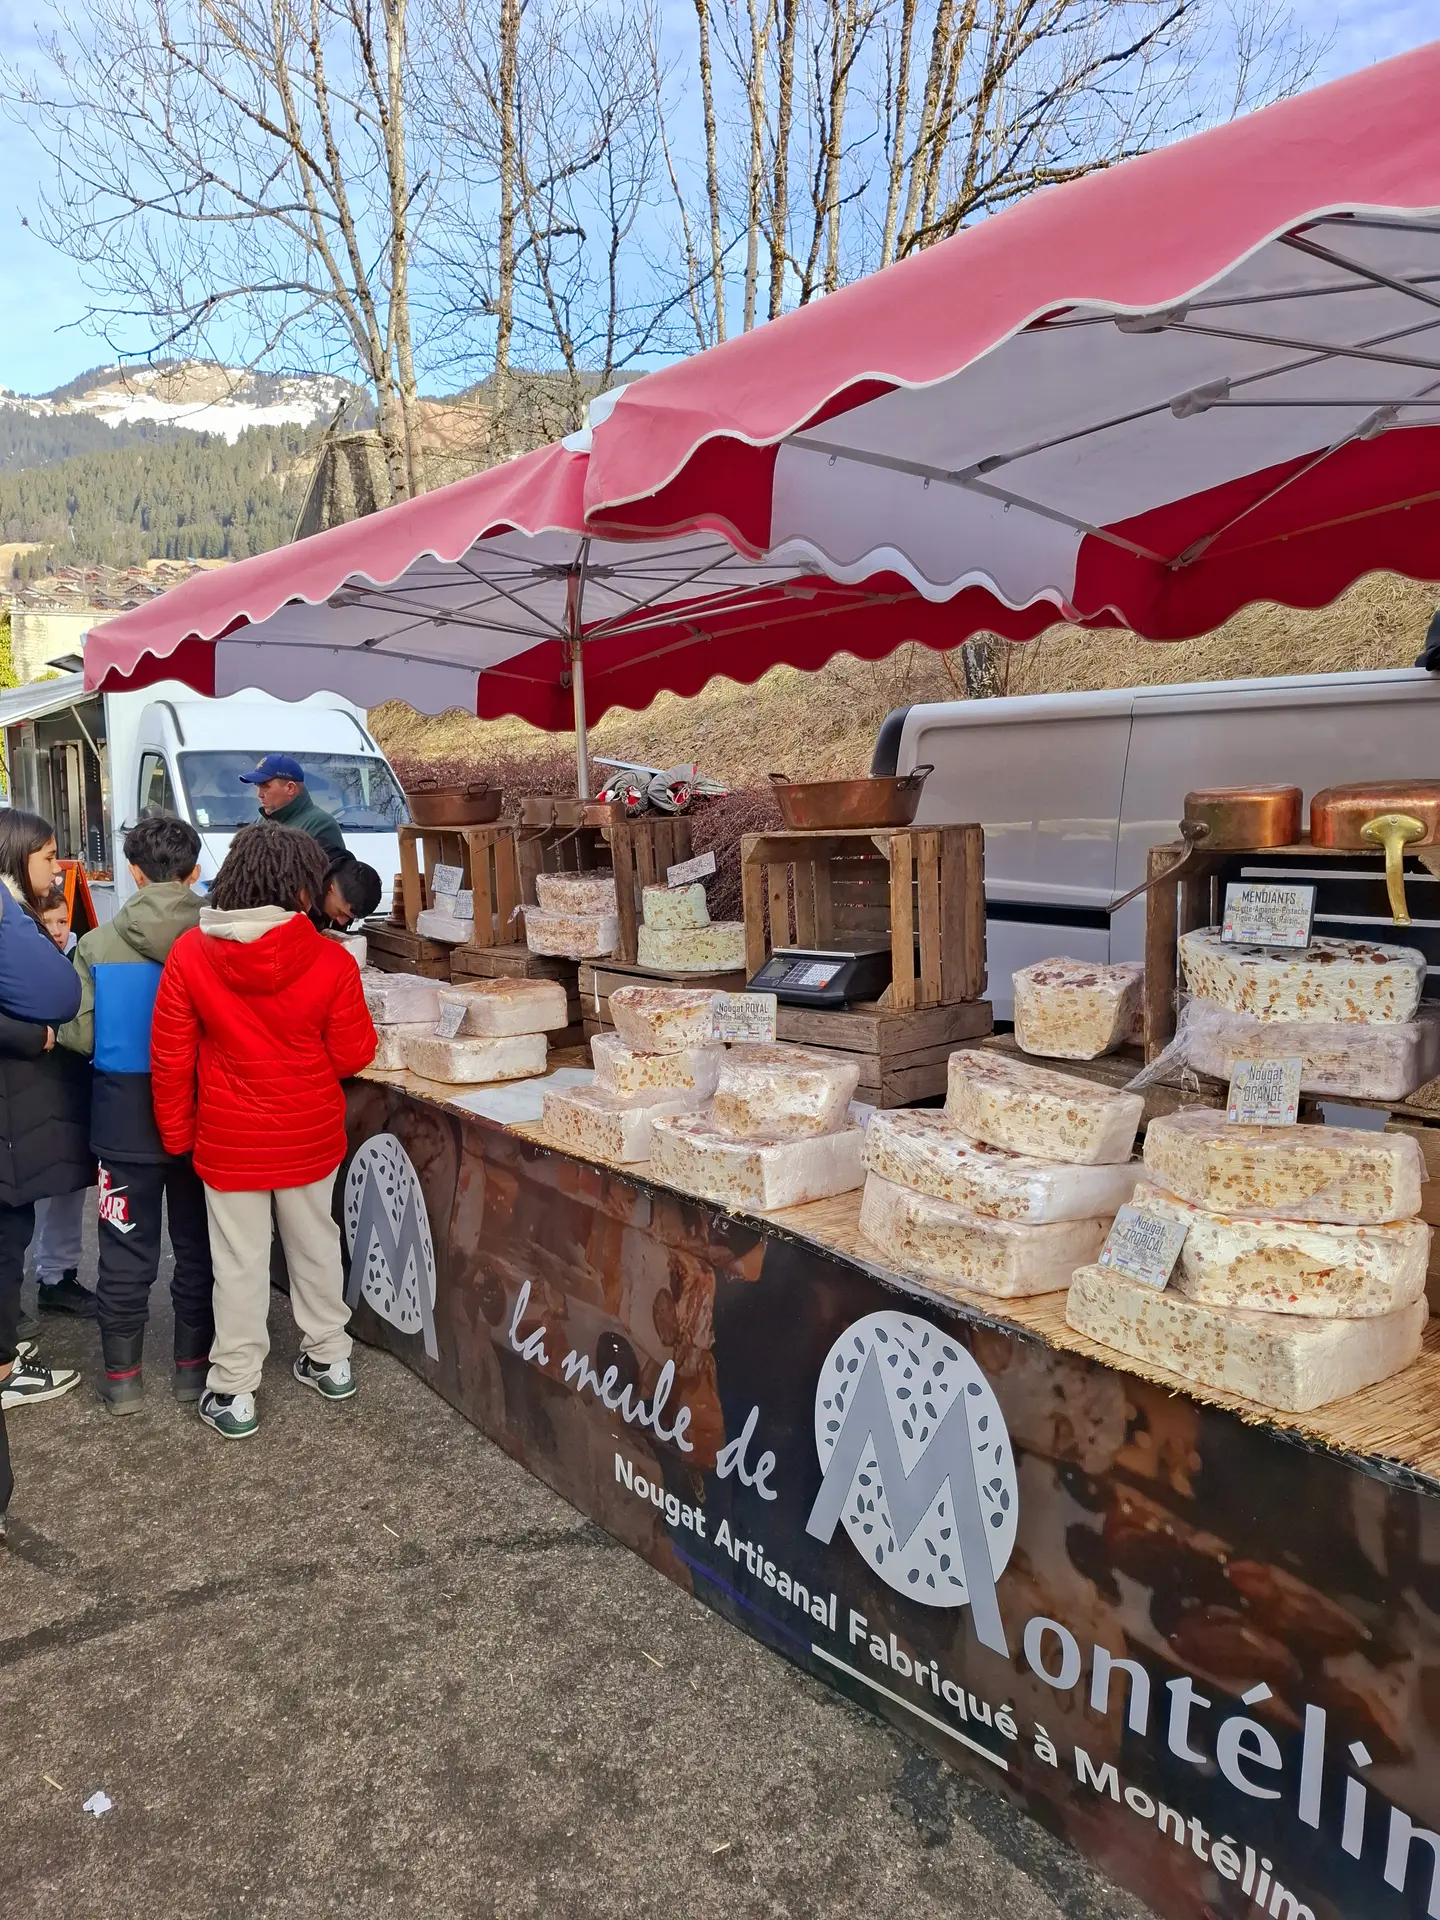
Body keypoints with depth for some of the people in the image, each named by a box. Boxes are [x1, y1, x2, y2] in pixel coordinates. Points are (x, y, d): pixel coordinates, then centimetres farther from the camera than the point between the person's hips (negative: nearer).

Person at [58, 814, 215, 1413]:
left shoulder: (97, 945, -10)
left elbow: (79, 1036, -9)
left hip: (126, 1120, 0)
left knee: (127, 1253, 12)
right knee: (197, 1246, 15)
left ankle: (122, 1376, 23)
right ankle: (194, 1364, 26)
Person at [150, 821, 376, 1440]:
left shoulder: (189, 954, -13)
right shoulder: (330, 961, -16)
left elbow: (170, 1059, -7)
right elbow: (352, 1056, -7)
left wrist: (176, 1134, 6)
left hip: (229, 1140, 0)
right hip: (311, 1134, 1)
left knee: (240, 1262, 11)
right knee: (316, 1246, 19)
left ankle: (234, 1392, 21)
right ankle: (329, 1361, 34)